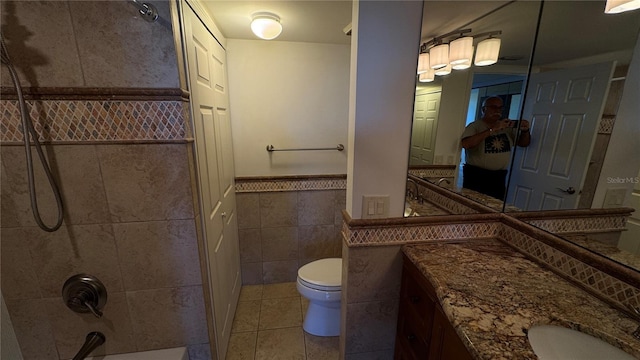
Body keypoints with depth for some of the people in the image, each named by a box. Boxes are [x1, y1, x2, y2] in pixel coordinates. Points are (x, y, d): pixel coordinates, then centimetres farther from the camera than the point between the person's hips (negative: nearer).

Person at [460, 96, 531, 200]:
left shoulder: (508, 127, 12)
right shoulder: (475, 126, -6)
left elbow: (523, 143, 17)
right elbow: (466, 144, -24)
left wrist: (525, 131, -5)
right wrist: (492, 130, -26)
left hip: (499, 177, 6)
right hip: (475, 176, -5)